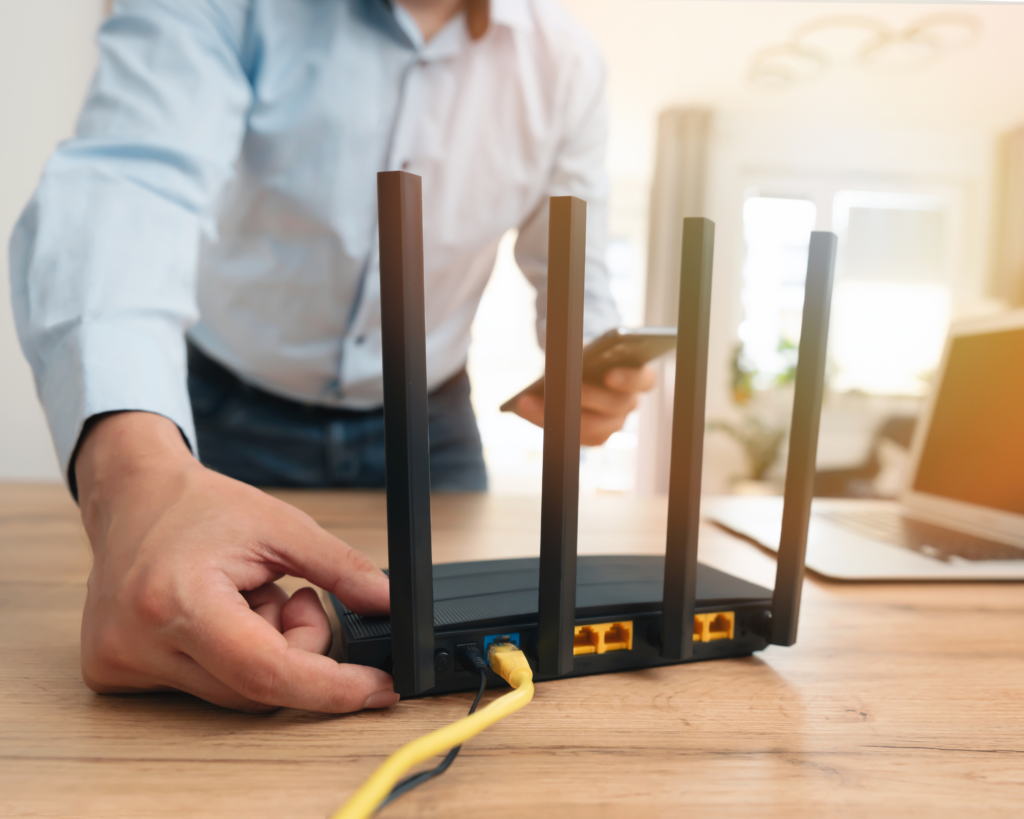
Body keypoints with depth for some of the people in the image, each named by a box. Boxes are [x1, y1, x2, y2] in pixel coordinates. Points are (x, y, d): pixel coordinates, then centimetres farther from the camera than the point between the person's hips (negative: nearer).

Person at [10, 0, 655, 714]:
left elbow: (576, 284, 0)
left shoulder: (563, 61, -5)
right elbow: (124, 178, -31)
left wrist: (590, 373, -24)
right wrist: (134, 466, -50)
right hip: (227, 414, -1)